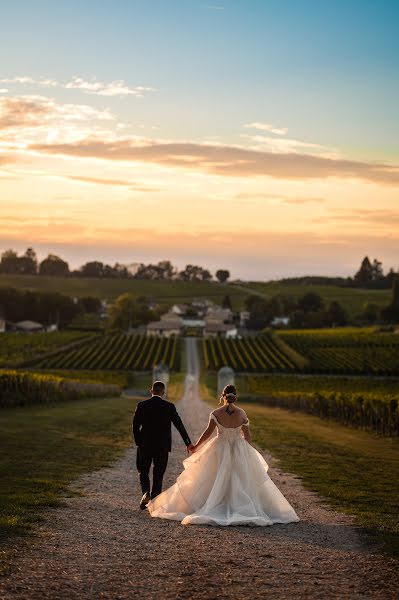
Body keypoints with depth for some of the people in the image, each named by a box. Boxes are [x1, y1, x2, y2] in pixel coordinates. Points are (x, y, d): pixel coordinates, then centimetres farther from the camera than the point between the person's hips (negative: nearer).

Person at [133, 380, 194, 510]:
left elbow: (135, 426, -2)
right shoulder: (169, 406, -6)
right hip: (163, 446, 0)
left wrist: (138, 442, 10)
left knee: (144, 471, 13)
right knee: (158, 475, 10)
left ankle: (146, 493, -12)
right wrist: (188, 443, -2)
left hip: (145, 446, 0)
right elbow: (179, 425, -6)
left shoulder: (142, 405, -4)